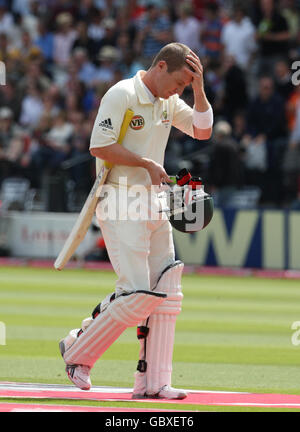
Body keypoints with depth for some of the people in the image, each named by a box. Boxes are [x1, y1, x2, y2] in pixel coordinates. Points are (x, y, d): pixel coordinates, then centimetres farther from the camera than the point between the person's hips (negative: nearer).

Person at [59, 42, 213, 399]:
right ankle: (78, 350, 5)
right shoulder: (122, 95, -11)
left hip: (154, 204, 8)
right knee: (137, 295, -14)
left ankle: (153, 382, 6)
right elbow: (99, 146, -18)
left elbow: (202, 131, 13)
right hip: (121, 205, -8)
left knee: (166, 293, 2)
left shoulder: (168, 102, 13)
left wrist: (198, 88, 2)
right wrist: (148, 163, -16)